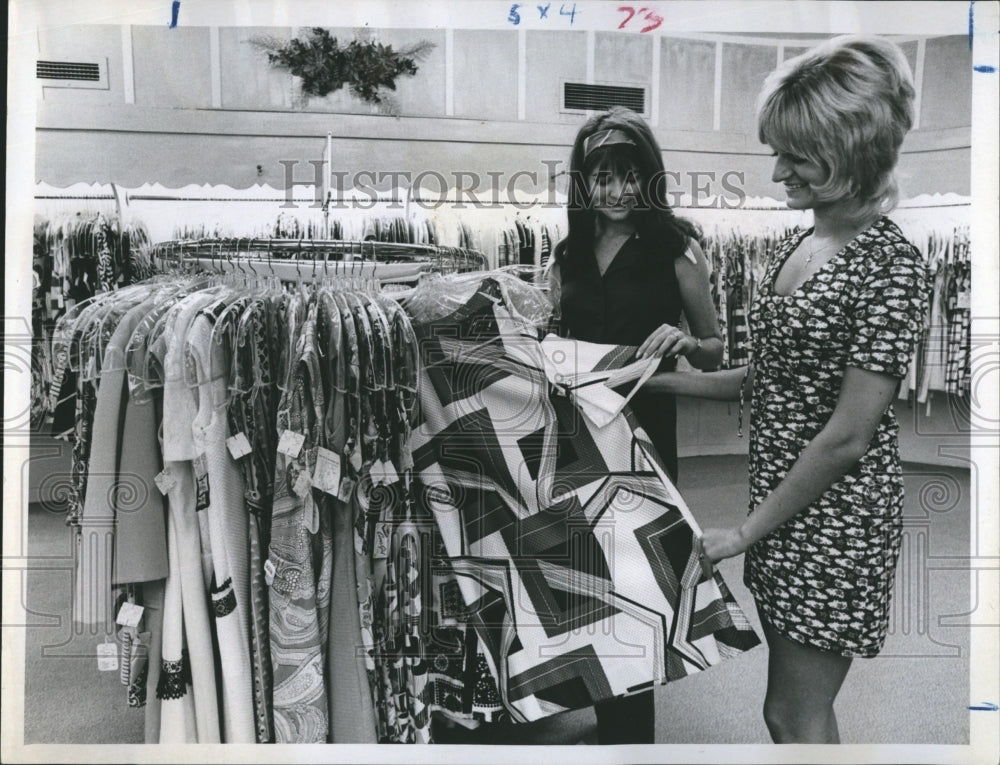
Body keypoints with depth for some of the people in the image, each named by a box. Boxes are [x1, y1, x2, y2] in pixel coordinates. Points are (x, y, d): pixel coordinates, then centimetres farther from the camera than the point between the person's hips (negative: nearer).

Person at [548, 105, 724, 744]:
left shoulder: (675, 246, -4)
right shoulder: (569, 253, 8)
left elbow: (716, 350, 1)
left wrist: (686, 342, -20)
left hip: (644, 428, -4)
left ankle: (629, 733, 22)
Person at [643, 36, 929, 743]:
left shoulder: (892, 270, -18)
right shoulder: (799, 243, 7)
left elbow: (848, 437, -20)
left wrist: (745, 532, -14)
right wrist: (667, 381, 8)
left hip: (834, 516, -7)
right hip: (783, 499, 7)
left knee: (799, 720, 7)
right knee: (791, 707, 19)